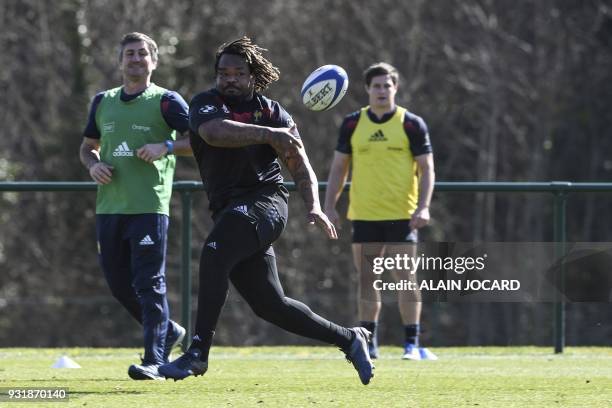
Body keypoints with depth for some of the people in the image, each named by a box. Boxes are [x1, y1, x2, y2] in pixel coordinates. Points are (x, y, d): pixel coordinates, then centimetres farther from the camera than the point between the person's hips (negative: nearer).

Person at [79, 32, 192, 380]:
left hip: (149, 206, -6)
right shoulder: (103, 102, 16)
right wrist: (93, 164, 5)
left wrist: (167, 147, -20)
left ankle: (155, 361, -8)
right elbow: (88, 146, 26)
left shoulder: (166, 101, 0)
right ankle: (168, 332, 31)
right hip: (109, 206, 6)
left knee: (149, 283, -10)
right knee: (118, 283, 10)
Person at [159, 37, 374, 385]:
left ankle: (198, 353, -31)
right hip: (229, 210, 4)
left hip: (264, 201, -4)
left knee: (214, 253, -30)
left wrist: (314, 207, -10)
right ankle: (349, 339, 21)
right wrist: (269, 134, -24)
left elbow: (300, 166, 6)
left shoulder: (271, 112, 7)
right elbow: (214, 132, -17)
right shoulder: (206, 104, 7)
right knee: (270, 305, 4)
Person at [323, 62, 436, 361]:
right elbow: (339, 167, 12)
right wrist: (329, 206, 4)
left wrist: (423, 207, -12)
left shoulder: (412, 124, -1)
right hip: (364, 213, 3)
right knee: (366, 278, 5)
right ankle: (368, 343, 13)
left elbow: (426, 168, 0)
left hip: (401, 214, -3)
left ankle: (412, 344, -3)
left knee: (405, 277, -7)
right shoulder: (352, 124, 7)